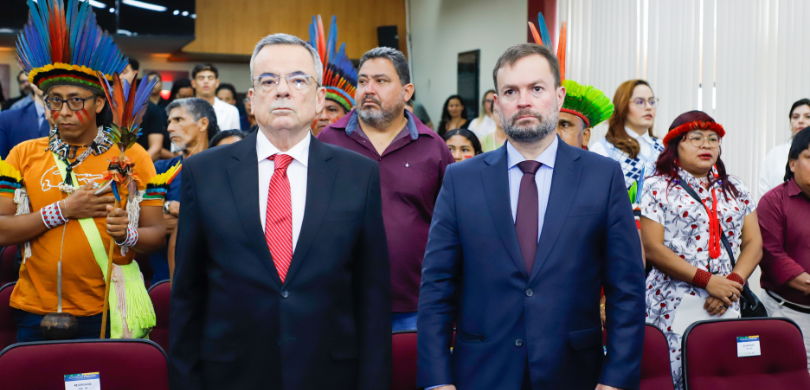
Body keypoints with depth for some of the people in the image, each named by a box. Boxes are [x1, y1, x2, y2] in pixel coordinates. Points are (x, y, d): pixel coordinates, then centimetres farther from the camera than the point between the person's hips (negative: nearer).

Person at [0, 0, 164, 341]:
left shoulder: (131, 156, -1)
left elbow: (155, 233, -2)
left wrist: (127, 234, -23)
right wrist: (64, 210, -14)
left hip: (107, 314, -1)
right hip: (35, 313, 2)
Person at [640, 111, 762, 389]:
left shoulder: (735, 189, 15)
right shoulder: (658, 188, 1)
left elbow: (753, 244, 10)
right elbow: (653, 249, -7)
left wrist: (733, 283, -9)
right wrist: (708, 280, -12)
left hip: (726, 306, 4)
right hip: (673, 306, -4)